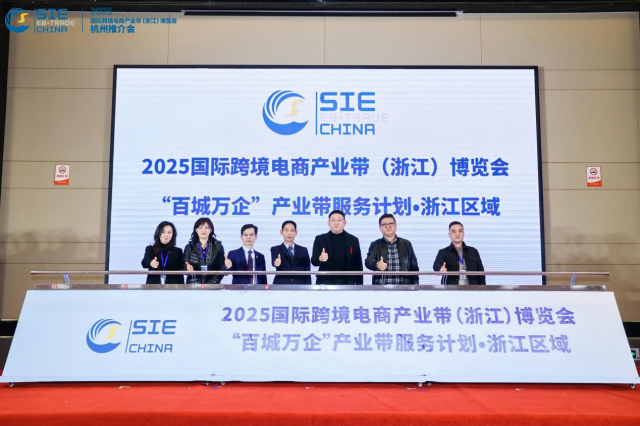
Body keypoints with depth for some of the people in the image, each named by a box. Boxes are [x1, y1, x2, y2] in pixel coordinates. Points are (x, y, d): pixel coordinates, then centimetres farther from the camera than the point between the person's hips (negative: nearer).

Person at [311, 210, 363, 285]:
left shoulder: (353, 240, 6)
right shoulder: (320, 239, 3)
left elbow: (358, 266, 7)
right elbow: (313, 261, -2)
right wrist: (320, 259, -26)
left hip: (346, 285, 1)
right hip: (325, 284, -1)